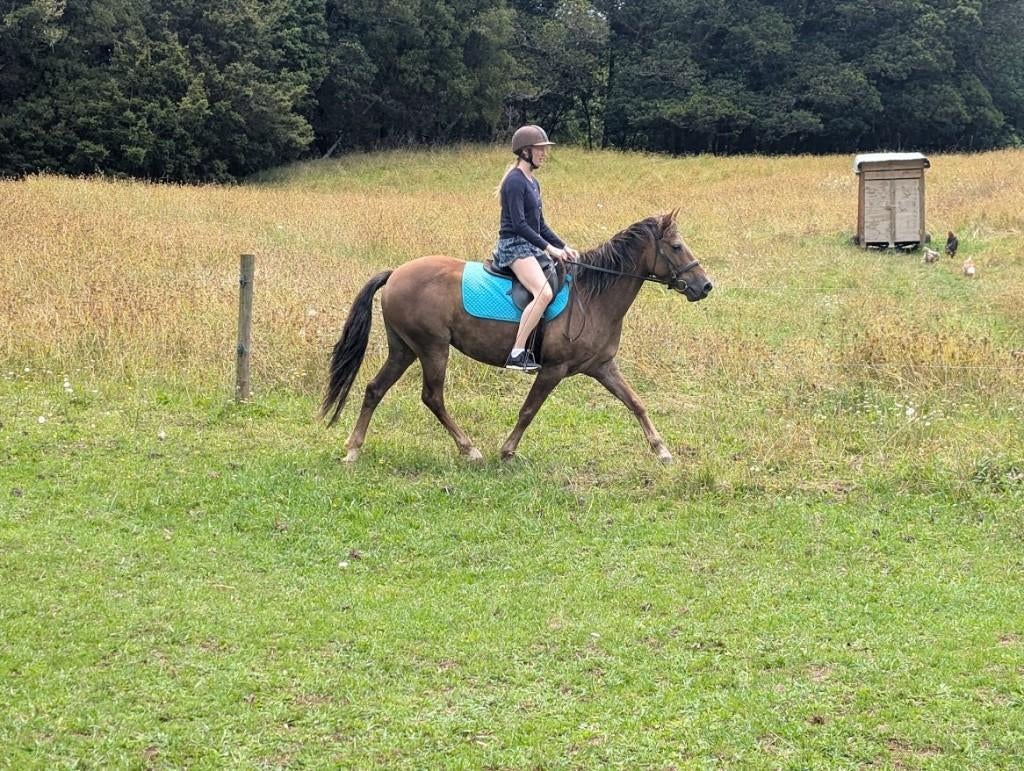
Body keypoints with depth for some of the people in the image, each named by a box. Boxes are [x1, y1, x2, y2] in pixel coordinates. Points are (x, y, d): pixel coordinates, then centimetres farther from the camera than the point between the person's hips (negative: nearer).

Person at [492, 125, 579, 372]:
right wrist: (549, 247, -19)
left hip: (532, 247, 10)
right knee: (544, 293, -29)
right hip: (514, 247, -10)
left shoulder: (532, 182, 17)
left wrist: (563, 247, 12)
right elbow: (519, 224, -19)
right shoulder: (515, 181, -12)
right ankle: (517, 354, -29)